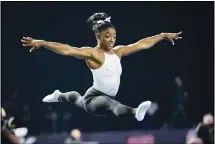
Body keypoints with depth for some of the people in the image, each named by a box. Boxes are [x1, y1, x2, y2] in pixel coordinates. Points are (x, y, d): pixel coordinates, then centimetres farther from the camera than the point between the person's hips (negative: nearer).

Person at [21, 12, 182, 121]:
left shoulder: (118, 51, 1)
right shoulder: (92, 53, -20)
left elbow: (142, 44, 6)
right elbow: (67, 50, -33)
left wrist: (164, 35, 9)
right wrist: (41, 43, -44)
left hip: (107, 98, 9)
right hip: (94, 98, -9)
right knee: (112, 104, -42)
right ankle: (135, 111, -76)